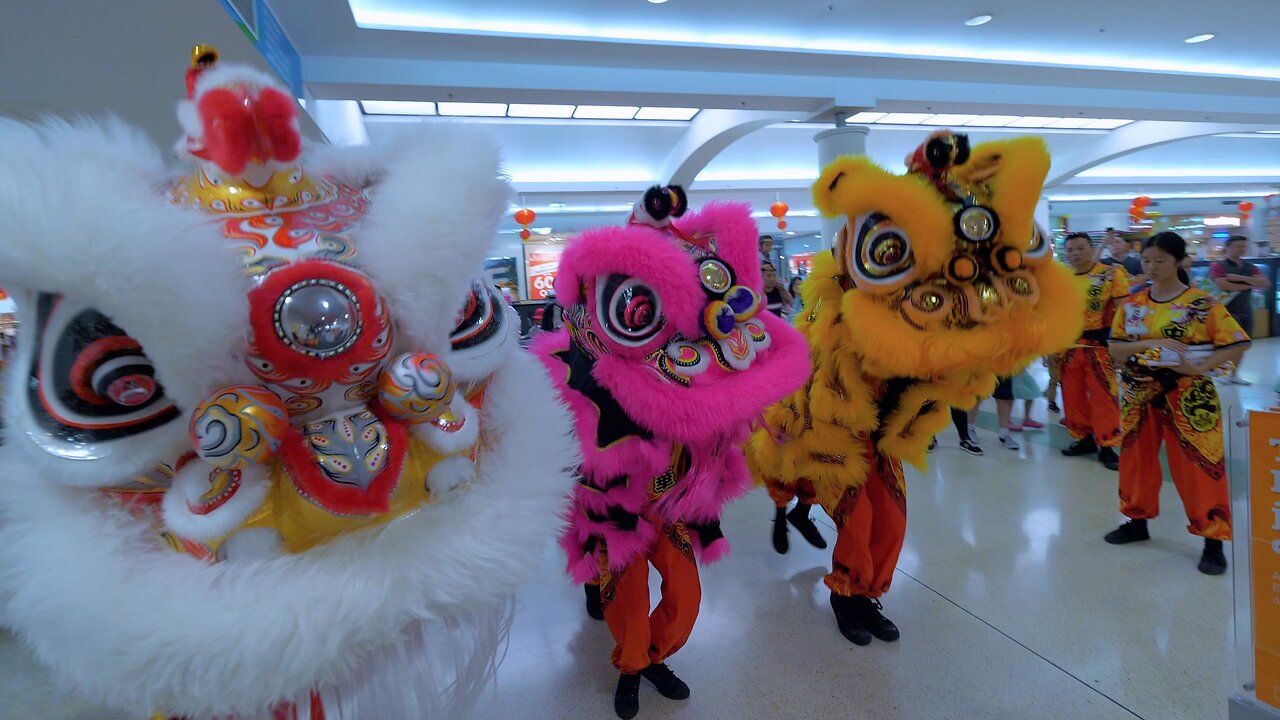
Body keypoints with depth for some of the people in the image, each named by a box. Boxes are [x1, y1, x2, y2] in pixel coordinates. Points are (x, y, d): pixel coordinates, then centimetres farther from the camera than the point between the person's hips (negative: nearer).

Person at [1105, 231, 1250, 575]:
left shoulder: (1202, 304, -8)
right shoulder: (1132, 303, 4)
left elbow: (1237, 345, -9)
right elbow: (1115, 348, 0)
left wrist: (1201, 366, -20)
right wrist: (1149, 344, -16)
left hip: (1186, 396, -4)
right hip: (1138, 395, 4)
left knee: (1198, 466, 0)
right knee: (1136, 459, 14)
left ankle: (1213, 541, 12)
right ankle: (1137, 521, 31)